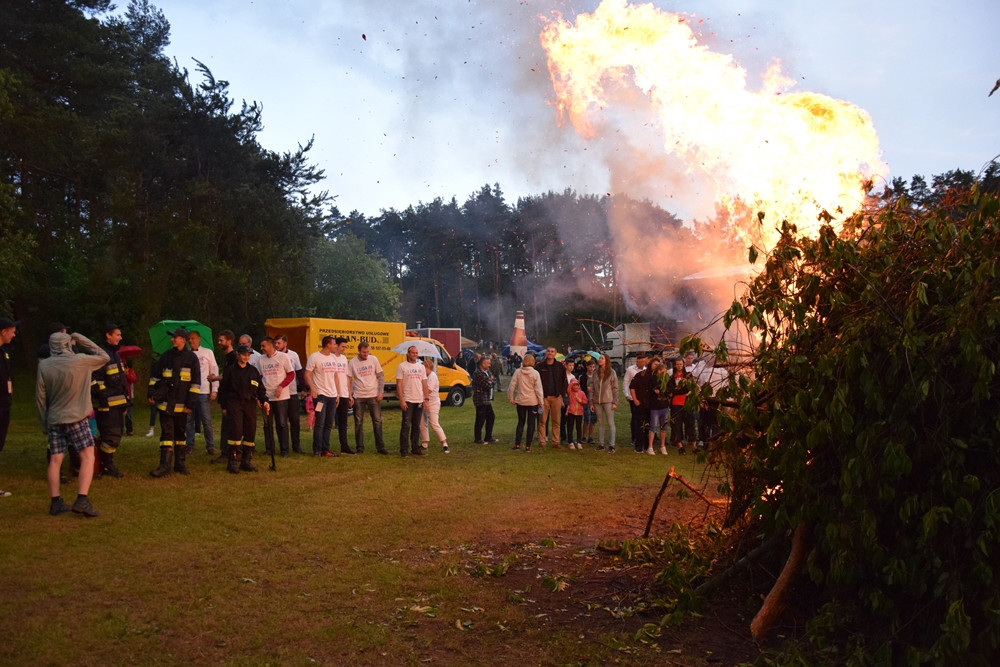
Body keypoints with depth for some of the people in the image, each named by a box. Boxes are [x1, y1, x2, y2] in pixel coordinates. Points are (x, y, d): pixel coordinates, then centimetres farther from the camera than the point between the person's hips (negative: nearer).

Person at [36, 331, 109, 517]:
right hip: (76, 418, -4)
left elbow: (40, 397, 4)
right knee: (88, 457, -1)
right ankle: (82, 500, -10)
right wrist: (81, 339, 9)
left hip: (54, 419, 4)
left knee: (55, 460, 8)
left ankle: (56, 502, 13)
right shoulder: (79, 361, -9)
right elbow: (104, 357, 8)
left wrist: (44, 422, 14)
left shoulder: (44, 365, 1)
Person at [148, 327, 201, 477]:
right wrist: (152, 393, 0)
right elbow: (154, 375, 12)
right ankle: (164, 466, -3)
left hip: (181, 405, -1)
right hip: (165, 403, 1)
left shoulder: (191, 358, -2)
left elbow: (196, 382, -4)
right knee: (167, 434, -3)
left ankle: (180, 463, 20)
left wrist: (191, 403, -9)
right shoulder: (166, 356, 6)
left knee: (180, 434, 10)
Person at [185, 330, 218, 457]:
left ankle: (210, 446, 4)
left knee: (206, 420, -2)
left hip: (203, 392, -2)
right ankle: (190, 445, 14)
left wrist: (214, 390, -4)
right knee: (189, 420, 6)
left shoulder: (207, 353, 5)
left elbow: (214, 372, 4)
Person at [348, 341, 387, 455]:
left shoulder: (373, 359, 1)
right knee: (359, 422, 5)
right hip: (358, 397, 0)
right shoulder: (352, 362, -2)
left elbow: (381, 376, 3)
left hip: (373, 395, 0)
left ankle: (380, 447, 8)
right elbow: (348, 379, 1)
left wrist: (381, 392, -4)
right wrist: (350, 395, -6)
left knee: (377, 421, 1)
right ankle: (359, 447, 14)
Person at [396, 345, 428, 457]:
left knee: (416, 426, 9)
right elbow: (399, 385, -6)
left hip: (419, 401, 5)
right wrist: (401, 400, -13)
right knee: (406, 425, -7)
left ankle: (415, 448, 15)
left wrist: (426, 399, 8)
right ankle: (404, 450, -1)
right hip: (407, 401, -5)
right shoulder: (402, 367, -2)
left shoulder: (421, 367, 13)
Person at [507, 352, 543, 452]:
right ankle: (528, 446, 5)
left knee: (520, 422, 15)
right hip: (533, 402, -2)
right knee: (531, 423, 6)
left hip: (520, 401, 2)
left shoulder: (517, 372, -4)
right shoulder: (535, 373, -10)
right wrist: (541, 402, -3)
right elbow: (538, 389, -9)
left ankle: (517, 444, 15)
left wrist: (511, 398, 8)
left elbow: (512, 386, -4)